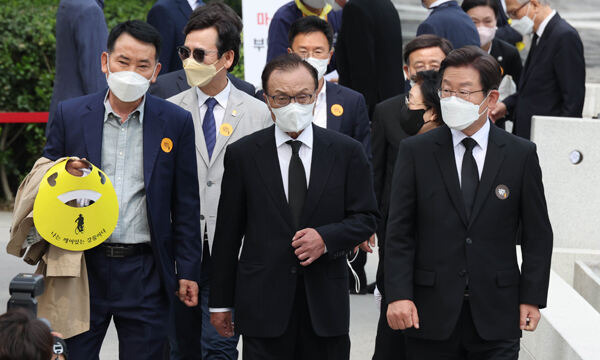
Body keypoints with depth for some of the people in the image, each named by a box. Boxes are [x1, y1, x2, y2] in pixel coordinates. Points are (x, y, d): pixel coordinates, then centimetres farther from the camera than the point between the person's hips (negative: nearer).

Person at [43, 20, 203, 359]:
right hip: (83, 265, 0)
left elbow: (186, 206, 5)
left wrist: (187, 271, 3)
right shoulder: (71, 115, 3)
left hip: (145, 272, 0)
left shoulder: (176, 122, 3)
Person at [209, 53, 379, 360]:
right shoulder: (242, 154, 4)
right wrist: (221, 302, 5)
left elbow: (367, 217, 8)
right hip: (262, 306, -1)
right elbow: (227, 233, 6)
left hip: (326, 305, 1)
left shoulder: (347, 152, 6)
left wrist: (326, 238, -13)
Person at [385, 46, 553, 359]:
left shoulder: (521, 154, 4)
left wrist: (532, 298, -1)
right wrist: (398, 295, -10)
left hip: (497, 320, 0)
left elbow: (538, 234, 6)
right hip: (431, 316, 0)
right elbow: (399, 232, 0)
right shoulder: (415, 152, 3)